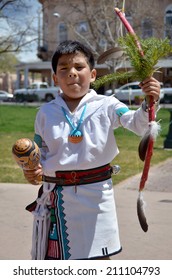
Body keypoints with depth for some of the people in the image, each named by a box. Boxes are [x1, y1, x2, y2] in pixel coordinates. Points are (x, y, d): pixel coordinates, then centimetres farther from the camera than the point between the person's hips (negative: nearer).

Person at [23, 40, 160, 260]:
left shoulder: (106, 106, -5)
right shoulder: (46, 112, 2)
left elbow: (138, 124, -16)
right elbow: (40, 152, 8)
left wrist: (149, 103, -35)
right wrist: (33, 169, -12)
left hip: (95, 194, -2)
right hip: (56, 195, 2)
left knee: (98, 257, 12)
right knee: (52, 256, 17)